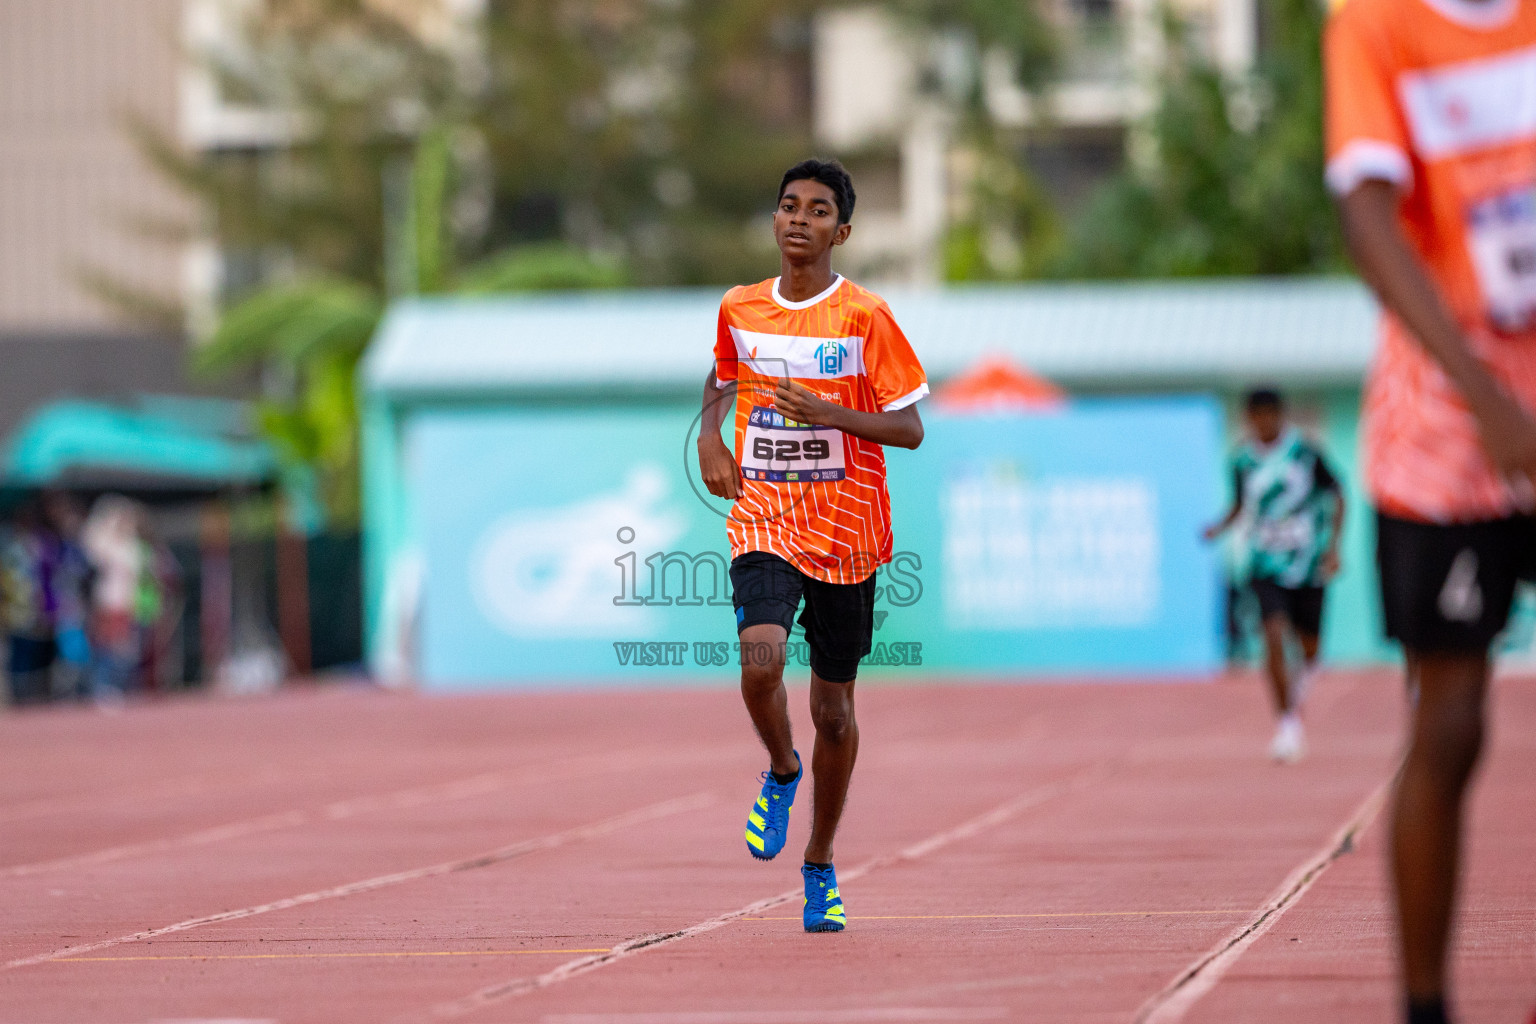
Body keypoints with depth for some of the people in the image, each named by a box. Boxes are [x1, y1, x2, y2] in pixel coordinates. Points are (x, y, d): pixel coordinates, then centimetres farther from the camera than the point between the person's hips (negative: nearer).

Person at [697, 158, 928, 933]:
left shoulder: (866, 317, -6)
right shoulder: (739, 310, 4)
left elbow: (910, 429, -7)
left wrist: (830, 413, -22)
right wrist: (710, 435, 6)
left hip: (846, 532, -1)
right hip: (763, 520, 1)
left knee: (834, 708, 7)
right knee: (761, 660, -26)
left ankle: (820, 868, 25)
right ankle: (781, 773, 7)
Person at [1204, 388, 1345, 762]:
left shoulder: (1305, 452, -8)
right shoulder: (1243, 461, -2)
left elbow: (1336, 495, 1)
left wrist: (1334, 545, -6)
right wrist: (1221, 527, -5)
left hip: (1308, 563, 0)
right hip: (1267, 565, 0)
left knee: (1309, 644, 8)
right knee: (1274, 636, -17)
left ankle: (1305, 673, 47)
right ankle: (1287, 722, -9)